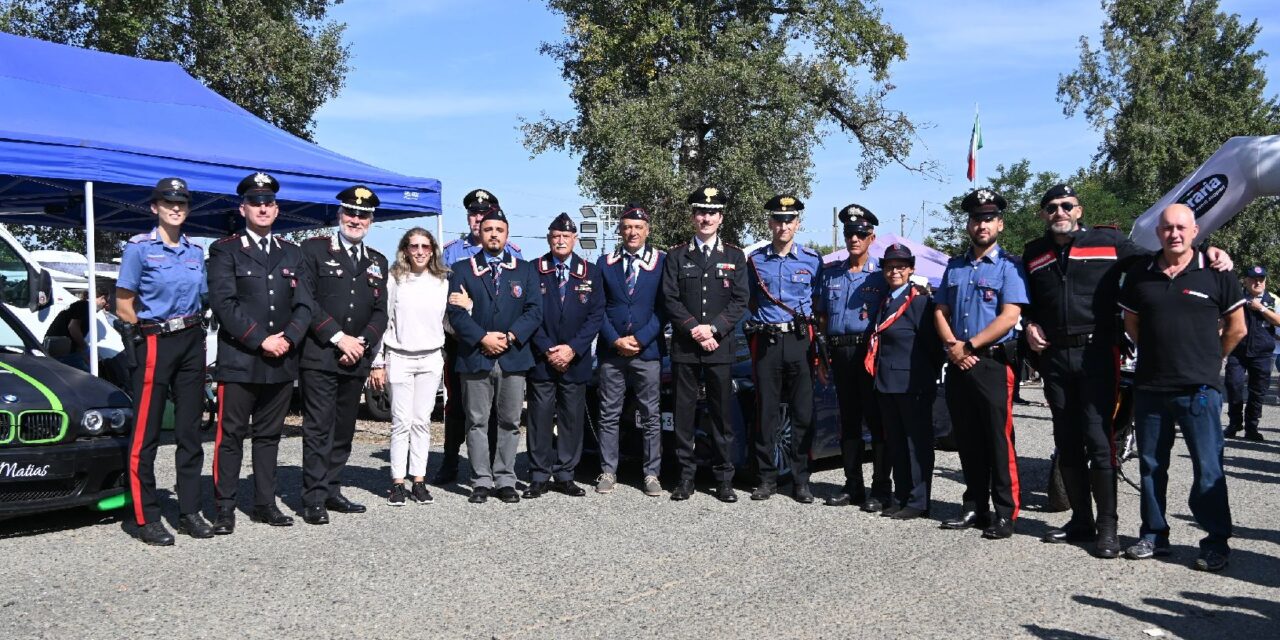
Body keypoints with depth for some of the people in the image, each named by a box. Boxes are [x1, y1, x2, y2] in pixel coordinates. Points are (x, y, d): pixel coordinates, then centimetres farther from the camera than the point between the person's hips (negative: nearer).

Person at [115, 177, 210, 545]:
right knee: (146, 433, -3)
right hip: (154, 345, -5)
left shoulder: (195, 252, 13)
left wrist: (192, 331, 6)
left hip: (192, 344, 6)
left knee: (189, 431, 8)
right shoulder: (139, 248, -3)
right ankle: (146, 519, 3)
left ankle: (189, 512, 15)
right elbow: (124, 307, -4)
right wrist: (157, 329, -2)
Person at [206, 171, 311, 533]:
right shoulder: (225, 250, 2)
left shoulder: (292, 253, 16)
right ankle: (224, 508, 6)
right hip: (238, 361, -4)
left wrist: (288, 338, -8)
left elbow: (304, 304, 9)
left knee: (269, 435, 11)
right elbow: (223, 303, -9)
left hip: (282, 363, 4)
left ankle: (265, 504, 18)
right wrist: (261, 340, -15)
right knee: (231, 435, 0)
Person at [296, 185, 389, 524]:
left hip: (356, 359, 5)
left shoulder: (378, 262, 16)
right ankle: (314, 499, -1)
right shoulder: (314, 249, 2)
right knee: (318, 428, -5)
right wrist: (339, 337, -13)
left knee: (344, 429, 10)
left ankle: (332, 490, 19)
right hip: (319, 356, -5)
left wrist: (362, 342, -5)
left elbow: (380, 311, 12)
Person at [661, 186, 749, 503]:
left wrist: (713, 328, -11)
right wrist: (694, 330, -11)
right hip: (684, 347, 0)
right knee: (684, 412, 3)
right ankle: (686, 475, 11)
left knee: (722, 413, 3)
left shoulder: (734, 256, 10)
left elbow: (739, 301, 2)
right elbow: (670, 299, 1)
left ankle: (724, 478, 9)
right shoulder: (676, 255, 9)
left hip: (721, 347, 0)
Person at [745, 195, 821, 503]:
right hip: (766, 342, 1)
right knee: (766, 413, 3)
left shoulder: (812, 260, 4)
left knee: (803, 413, 1)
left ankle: (801, 480, 10)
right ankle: (767, 478, 12)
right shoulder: (756, 260, 7)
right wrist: (763, 319, 5)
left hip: (799, 341, -1)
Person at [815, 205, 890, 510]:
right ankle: (852, 485, 17)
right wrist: (827, 349, 7)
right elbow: (822, 316, 17)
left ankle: (880, 488, 2)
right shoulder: (831, 273, 14)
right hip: (840, 353, 5)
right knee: (848, 420, 9)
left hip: (871, 351, -5)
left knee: (877, 420, -4)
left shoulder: (882, 274, 0)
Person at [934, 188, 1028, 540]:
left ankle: (1005, 513, 1)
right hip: (957, 364, 6)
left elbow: (1009, 316, -12)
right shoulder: (955, 266, 16)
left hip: (992, 363, -6)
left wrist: (969, 346, -12)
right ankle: (975, 507, 20)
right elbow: (941, 311, 14)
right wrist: (952, 346, -3)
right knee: (967, 440, 11)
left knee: (998, 440, -5)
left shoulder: (1008, 265, -3)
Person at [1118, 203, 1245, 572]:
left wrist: (1210, 360, 11)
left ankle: (1216, 542, 10)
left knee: (1208, 468, -1)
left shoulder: (1216, 274, -2)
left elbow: (1236, 328, 5)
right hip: (1149, 386, 4)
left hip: (1200, 389, -3)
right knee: (1151, 464, 11)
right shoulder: (1140, 275, 6)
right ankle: (1154, 535, 22)